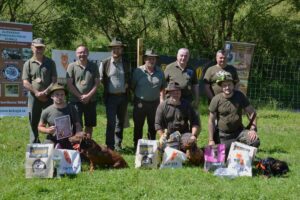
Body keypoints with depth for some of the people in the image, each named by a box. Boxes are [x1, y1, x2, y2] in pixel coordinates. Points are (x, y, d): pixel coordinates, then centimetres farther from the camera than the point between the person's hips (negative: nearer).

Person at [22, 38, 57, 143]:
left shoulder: (50, 63, 6)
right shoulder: (28, 64, 5)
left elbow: (54, 80, 0)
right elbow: (25, 83, -2)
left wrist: (45, 92, -14)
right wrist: (37, 93, -14)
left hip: (49, 96, 0)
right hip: (34, 97, 0)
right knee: (34, 122, 6)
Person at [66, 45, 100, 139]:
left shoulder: (93, 66, 7)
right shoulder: (72, 66, 0)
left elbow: (97, 83, 3)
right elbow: (69, 84, -4)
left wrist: (88, 96, -10)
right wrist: (80, 96, -11)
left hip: (91, 100, 3)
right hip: (75, 100, -3)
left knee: (89, 125, 11)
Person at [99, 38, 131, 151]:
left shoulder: (126, 64, 7)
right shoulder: (105, 63, 0)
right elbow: (100, 79, 7)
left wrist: (127, 84, 3)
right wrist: (107, 87, 0)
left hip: (123, 96, 3)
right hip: (111, 97, -3)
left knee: (120, 122, 10)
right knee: (111, 122, -9)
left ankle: (118, 144, 19)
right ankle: (110, 146, -4)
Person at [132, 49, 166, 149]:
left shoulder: (160, 72, 6)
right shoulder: (138, 71, -4)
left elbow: (162, 88, 13)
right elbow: (132, 86, 0)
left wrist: (162, 100, 4)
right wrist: (138, 97, -1)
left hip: (154, 102, 3)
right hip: (140, 102, -3)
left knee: (153, 126, 11)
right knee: (138, 126, 6)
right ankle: (137, 145, 16)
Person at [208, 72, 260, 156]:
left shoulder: (240, 96, -3)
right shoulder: (216, 100, -9)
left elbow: (252, 112, -1)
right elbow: (211, 121, -4)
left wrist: (253, 129, -15)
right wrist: (211, 140, -6)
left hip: (239, 131, 1)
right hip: (223, 134, -1)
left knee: (255, 141, -24)